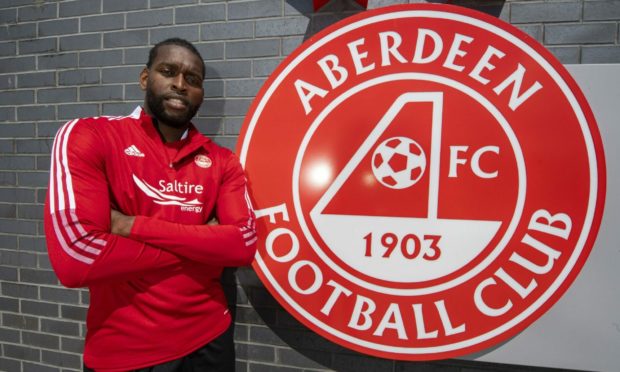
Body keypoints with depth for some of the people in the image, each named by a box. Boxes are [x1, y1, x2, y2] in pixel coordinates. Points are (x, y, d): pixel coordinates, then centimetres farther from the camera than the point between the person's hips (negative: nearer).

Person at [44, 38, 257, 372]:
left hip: (209, 338, 4)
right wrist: (200, 243, -14)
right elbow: (75, 258, -22)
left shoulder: (222, 161, 1)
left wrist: (136, 227, -19)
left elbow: (243, 245, -12)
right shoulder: (88, 136, -10)